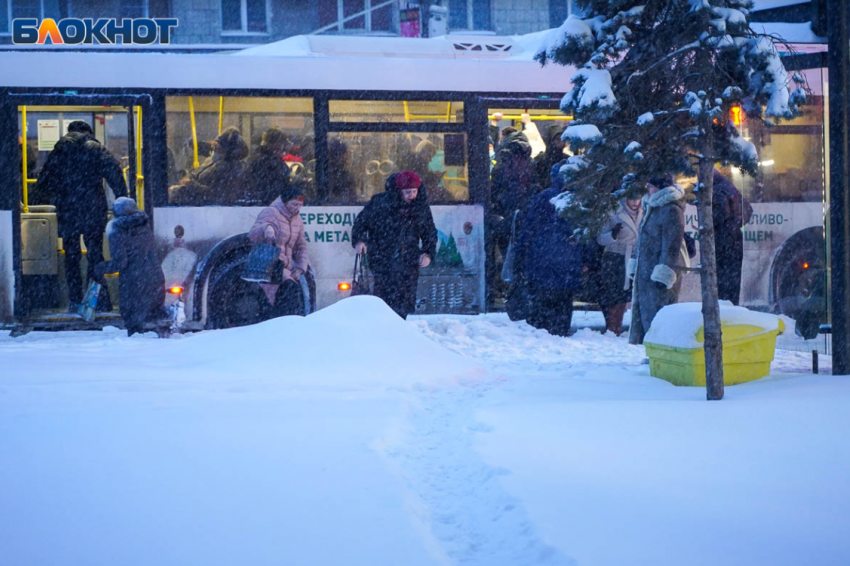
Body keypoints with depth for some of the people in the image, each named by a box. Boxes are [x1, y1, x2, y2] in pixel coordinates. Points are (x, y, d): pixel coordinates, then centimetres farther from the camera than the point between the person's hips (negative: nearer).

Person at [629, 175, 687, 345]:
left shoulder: (672, 210, -14)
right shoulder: (651, 206, 16)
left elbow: (672, 246, -17)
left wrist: (663, 275, -20)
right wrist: (635, 266, 22)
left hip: (660, 274, -10)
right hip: (645, 273, 10)